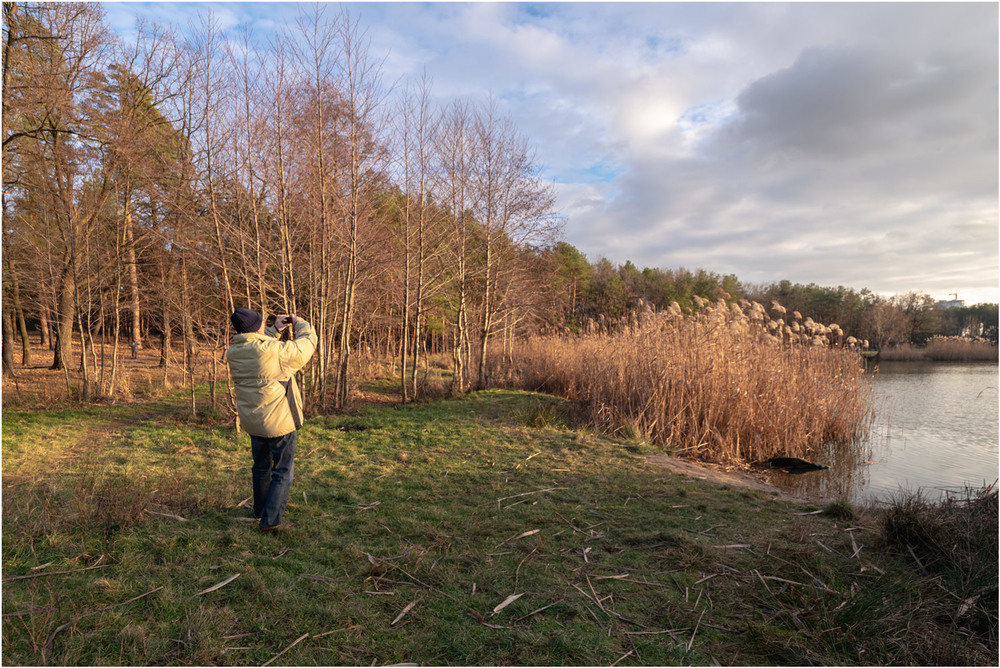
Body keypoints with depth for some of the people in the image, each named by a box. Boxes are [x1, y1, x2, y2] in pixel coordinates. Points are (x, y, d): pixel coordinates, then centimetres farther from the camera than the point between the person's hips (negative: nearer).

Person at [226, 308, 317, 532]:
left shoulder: (233, 353, -4)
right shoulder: (275, 350, -24)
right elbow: (306, 344, -9)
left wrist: (275, 329, 13)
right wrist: (301, 324, 9)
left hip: (252, 422, 7)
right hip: (279, 421, -7)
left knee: (262, 466, 25)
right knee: (283, 471, 6)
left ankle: (260, 509, 41)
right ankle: (271, 520, 5)